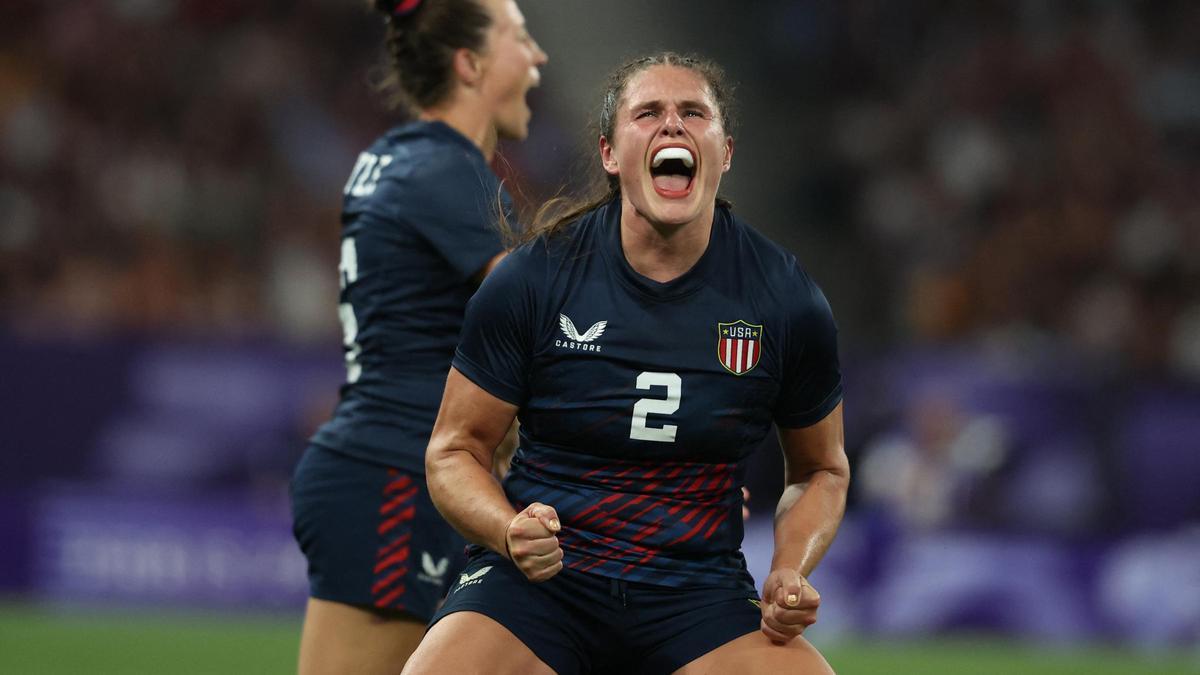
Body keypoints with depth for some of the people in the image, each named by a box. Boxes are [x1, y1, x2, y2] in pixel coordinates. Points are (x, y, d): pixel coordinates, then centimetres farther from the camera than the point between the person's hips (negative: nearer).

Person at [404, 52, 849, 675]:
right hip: (542, 577, -1)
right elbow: (454, 449, 3)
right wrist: (511, 533, -17)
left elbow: (821, 470, 15)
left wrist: (791, 572, -4)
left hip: (699, 592, 1)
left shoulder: (786, 301, 1)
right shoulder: (533, 279, -4)